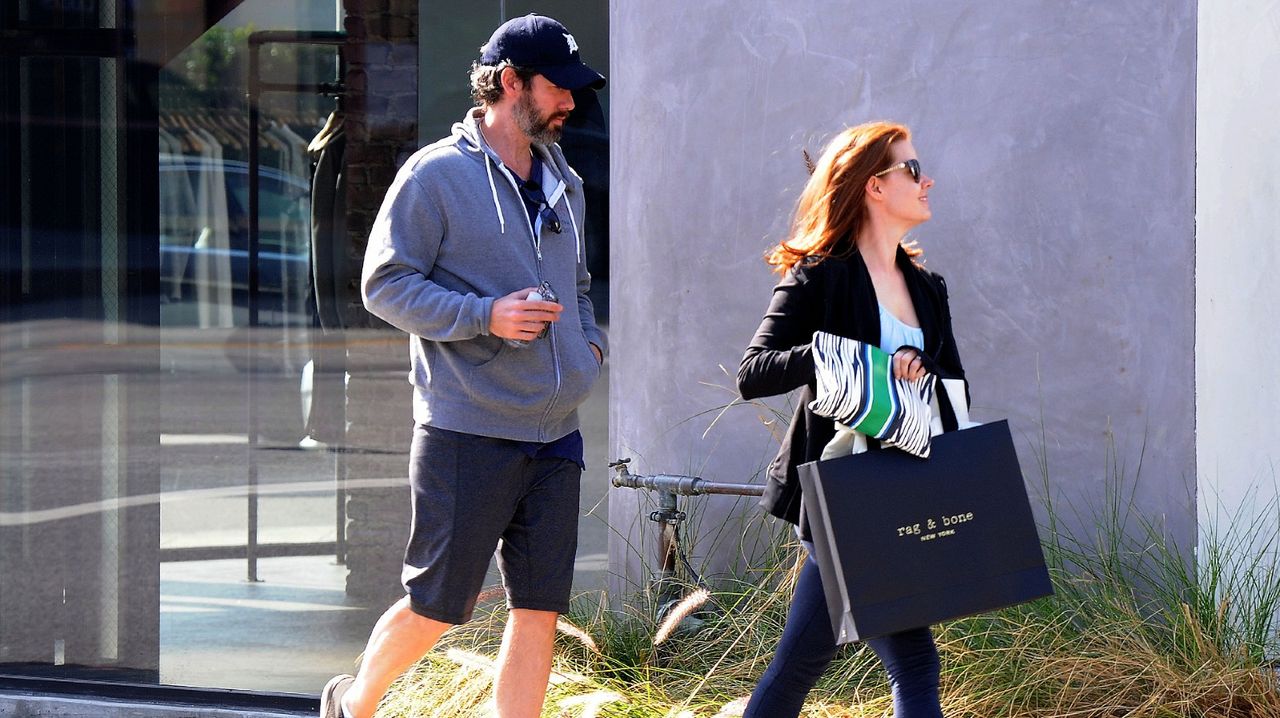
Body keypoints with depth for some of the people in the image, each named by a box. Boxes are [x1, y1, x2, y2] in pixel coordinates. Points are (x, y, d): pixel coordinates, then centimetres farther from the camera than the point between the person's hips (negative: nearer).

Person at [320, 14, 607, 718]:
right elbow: (384, 283, -9)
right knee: (436, 605, 1)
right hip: (466, 428, -6)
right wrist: (484, 316, -19)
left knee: (540, 607, 3)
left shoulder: (563, 183, 16)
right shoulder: (436, 174, -7)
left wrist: (589, 342, 9)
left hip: (554, 432, 6)